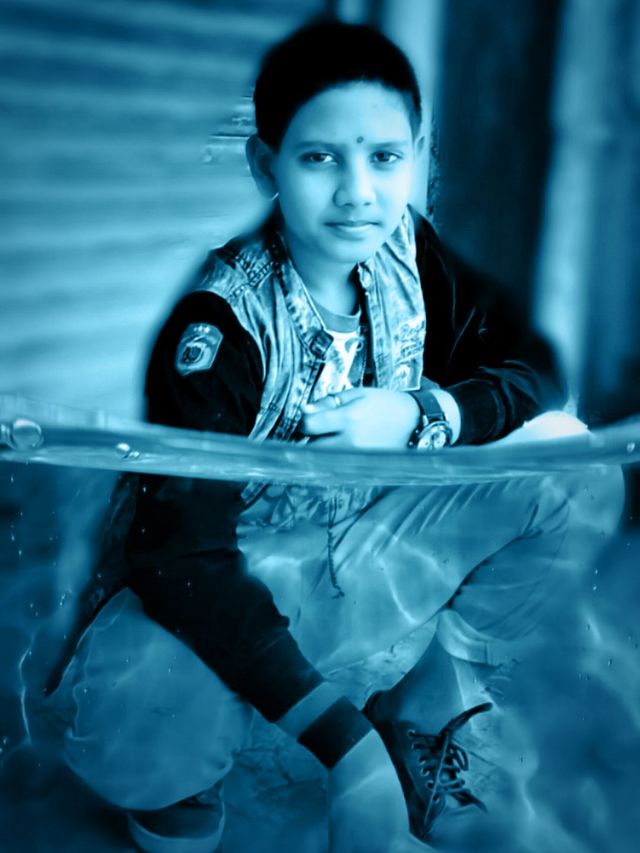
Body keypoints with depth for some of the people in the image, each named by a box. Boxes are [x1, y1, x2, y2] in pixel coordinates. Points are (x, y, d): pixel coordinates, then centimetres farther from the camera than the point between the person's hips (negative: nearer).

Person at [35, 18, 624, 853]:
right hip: (238, 573, -5)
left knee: (561, 464, -11)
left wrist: (417, 413, -27)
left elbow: (536, 367, -4)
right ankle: (180, 786, 4)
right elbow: (179, 551, -31)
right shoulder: (219, 326, -25)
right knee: (129, 721, -36)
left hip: (370, 538, 6)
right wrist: (346, 748, -38)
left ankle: (428, 708, 3)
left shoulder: (412, 253, -9)